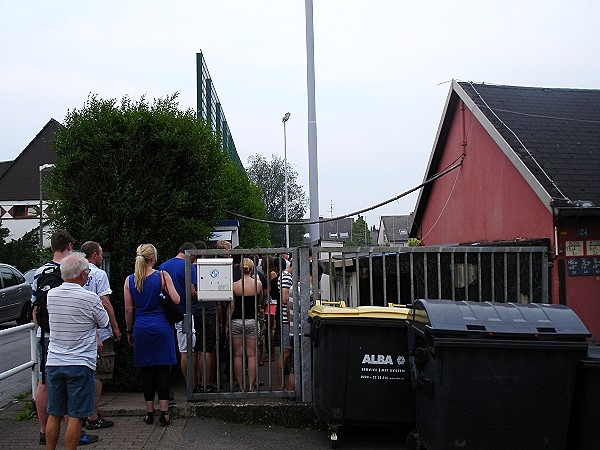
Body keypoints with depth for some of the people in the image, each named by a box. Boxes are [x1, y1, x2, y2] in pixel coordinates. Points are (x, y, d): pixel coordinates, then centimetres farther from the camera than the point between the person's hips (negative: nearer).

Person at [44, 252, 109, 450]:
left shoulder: (51, 295, 1)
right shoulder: (90, 298, -14)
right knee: (75, 416, 2)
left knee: (54, 415, 14)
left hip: (54, 363, 5)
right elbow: (103, 323, 1)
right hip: (80, 364, -5)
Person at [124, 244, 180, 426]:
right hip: (161, 326, -2)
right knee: (163, 370, 2)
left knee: (147, 371, 9)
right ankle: (164, 412, 2)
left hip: (141, 328, 2)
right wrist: (169, 286, 10)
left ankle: (149, 412, 14)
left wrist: (130, 331, 13)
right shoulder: (162, 276, -6)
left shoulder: (129, 280, 2)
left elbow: (128, 309, 3)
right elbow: (176, 300, -10)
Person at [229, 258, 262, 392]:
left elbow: (231, 307, -4)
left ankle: (240, 386, 8)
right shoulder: (258, 284, -3)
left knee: (238, 355, 6)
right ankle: (251, 386, 5)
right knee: (251, 355, 5)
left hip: (237, 321, -1)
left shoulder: (234, 285, -6)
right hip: (251, 321, 1)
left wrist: (227, 324, 4)